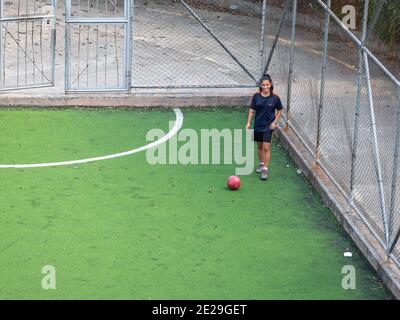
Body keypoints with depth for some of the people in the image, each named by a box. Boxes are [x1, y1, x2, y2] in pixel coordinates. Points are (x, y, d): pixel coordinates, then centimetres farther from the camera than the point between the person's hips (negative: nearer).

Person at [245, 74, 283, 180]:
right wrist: (248, 122, -2)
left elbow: (279, 111, 5)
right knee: (259, 146, 17)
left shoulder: (275, 98, -9)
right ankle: (261, 163, 37)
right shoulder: (256, 96, -5)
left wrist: (275, 122, -4)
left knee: (266, 148, -9)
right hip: (258, 125, 3)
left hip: (268, 126, -3)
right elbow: (252, 110, 2)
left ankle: (265, 169, -3)